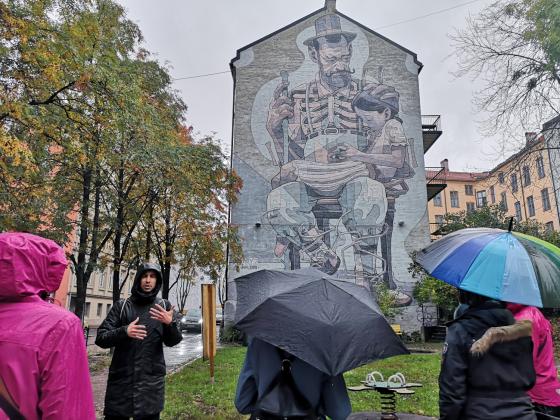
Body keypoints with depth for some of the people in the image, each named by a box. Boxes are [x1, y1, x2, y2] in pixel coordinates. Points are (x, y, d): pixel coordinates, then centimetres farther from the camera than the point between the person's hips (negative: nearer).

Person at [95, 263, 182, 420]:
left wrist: (170, 323, -23)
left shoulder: (164, 306, 4)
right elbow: (101, 338, -3)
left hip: (152, 381, 0)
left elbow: (173, 341, -2)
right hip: (121, 379, 0)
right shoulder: (121, 306, 2)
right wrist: (124, 331, -22)